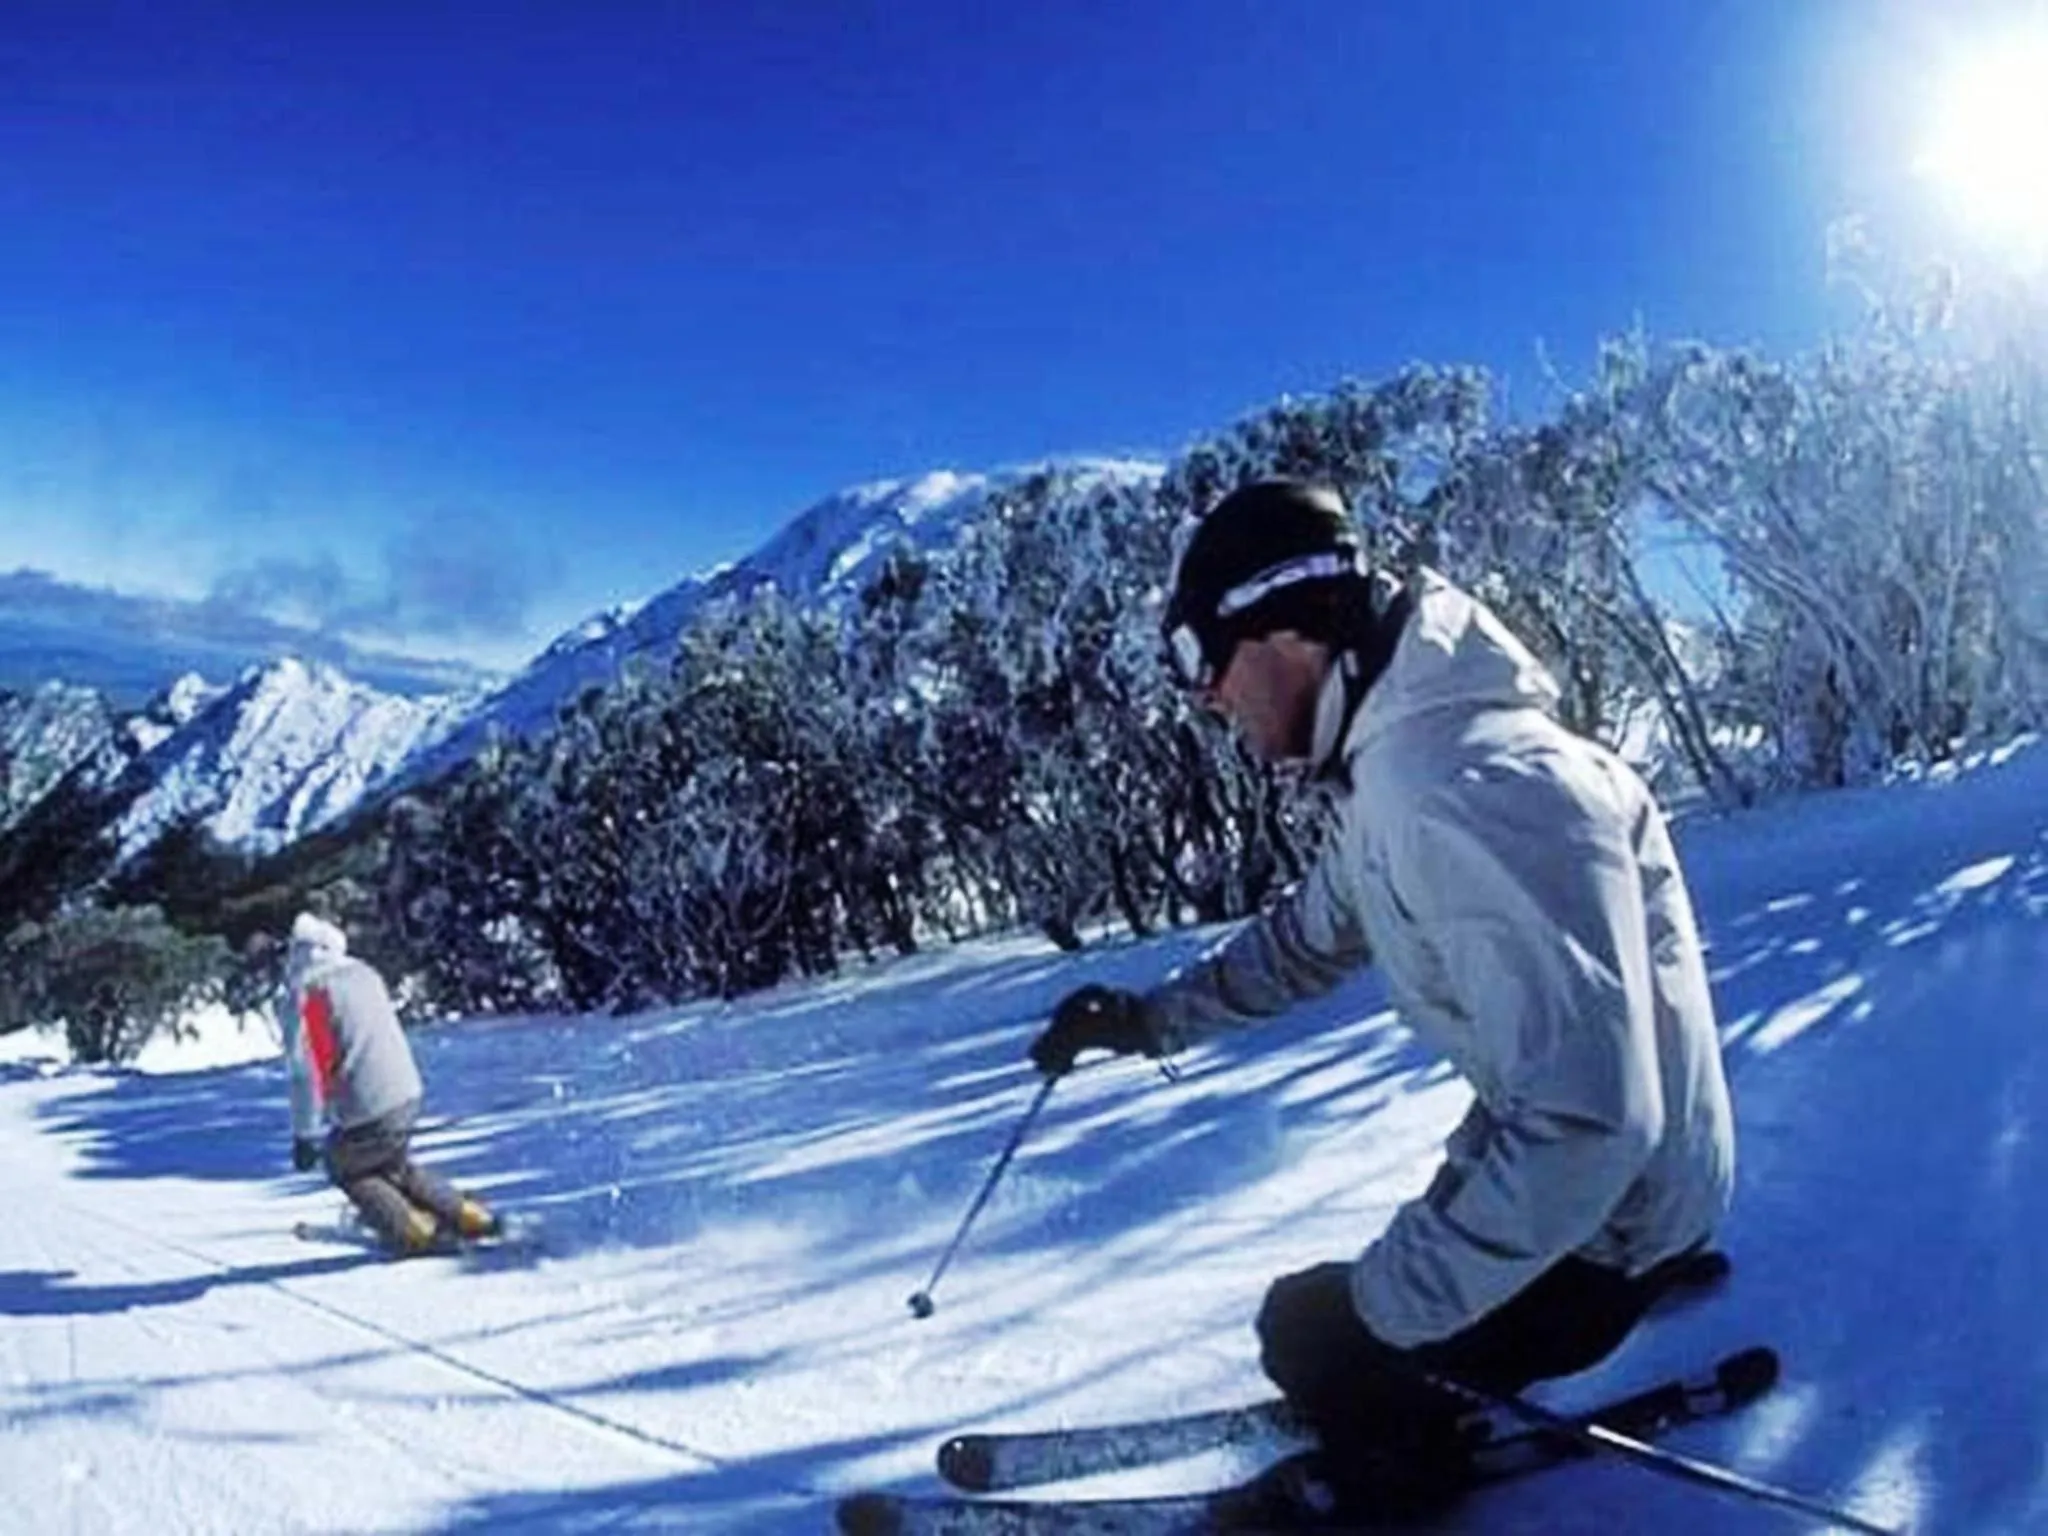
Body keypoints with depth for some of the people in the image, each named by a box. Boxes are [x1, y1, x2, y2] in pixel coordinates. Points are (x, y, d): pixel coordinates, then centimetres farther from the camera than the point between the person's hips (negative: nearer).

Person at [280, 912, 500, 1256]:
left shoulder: (303, 995, -11)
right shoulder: (364, 974, 10)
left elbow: (307, 1069, -15)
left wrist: (304, 1134, -10)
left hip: (366, 1114, -7)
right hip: (409, 1096, 7)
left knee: (345, 1169, 22)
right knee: (394, 1166, 29)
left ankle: (414, 1231, 12)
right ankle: (468, 1215, 23)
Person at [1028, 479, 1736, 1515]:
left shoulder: (1473, 794, -35)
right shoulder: (1393, 766, 0)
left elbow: (1587, 1120, -37)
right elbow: (1310, 936, 16)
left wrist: (1387, 1303, -28)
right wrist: (1149, 1018, 9)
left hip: (1605, 1207, -9)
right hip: (1544, 1151, 9)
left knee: (1311, 1330, 4)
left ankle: (1396, 1481, 29)